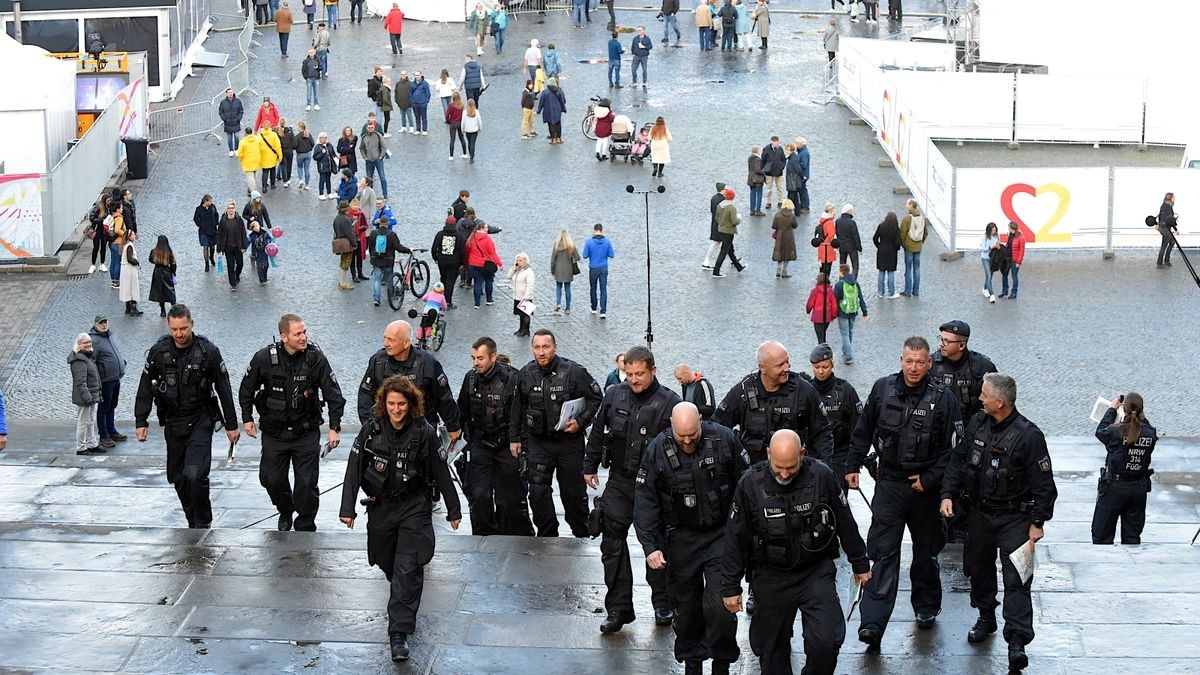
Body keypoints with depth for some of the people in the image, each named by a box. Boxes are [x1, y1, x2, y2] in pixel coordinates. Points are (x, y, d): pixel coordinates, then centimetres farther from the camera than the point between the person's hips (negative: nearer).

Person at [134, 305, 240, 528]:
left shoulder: (208, 351, -7)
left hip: (201, 422, -4)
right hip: (173, 423, 4)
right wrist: (141, 421, 4)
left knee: (195, 474, -19)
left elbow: (224, 389, -1)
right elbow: (145, 388, 8)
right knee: (178, 478, 8)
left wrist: (231, 424, 1)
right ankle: (194, 524, 23)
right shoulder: (158, 351, -1)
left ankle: (203, 522, -3)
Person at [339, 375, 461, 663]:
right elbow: (354, 469, -3)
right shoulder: (372, 429, -5)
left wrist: (454, 510, 4)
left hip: (414, 507, -3)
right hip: (380, 506, 3)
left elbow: (441, 473, -1)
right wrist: (347, 508, -9)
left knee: (407, 571, -12)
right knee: (388, 564, 15)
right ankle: (404, 613, 43)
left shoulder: (424, 433, -10)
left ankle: (399, 633, -13)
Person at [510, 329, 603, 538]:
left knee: (573, 493, 6)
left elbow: (596, 398, -1)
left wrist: (580, 422, -12)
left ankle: (582, 536, 23)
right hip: (538, 442, 3)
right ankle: (547, 536, 8)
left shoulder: (573, 372, -11)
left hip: (569, 441, -3)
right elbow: (517, 408, 14)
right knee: (537, 492, -4)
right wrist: (514, 438, 13)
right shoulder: (526, 374, 1)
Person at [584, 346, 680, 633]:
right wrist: (590, 467, 17)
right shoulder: (614, 396, 2)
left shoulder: (669, 402, -11)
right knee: (612, 540, 0)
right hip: (619, 482, 4)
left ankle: (663, 604, 23)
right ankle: (618, 607, 7)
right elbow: (597, 433, 14)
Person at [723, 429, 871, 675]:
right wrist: (731, 587, 0)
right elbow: (735, 539, -2)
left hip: (817, 571, 0)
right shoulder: (750, 484, -11)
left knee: (826, 641, -13)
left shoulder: (821, 476, -11)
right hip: (771, 578, 1)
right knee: (772, 649, 7)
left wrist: (860, 564, 12)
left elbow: (845, 523, 3)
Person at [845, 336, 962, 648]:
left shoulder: (943, 398, -10)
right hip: (889, 483, 0)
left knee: (926, 550, 15)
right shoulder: (883, 388, -2)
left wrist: (929, 479, -11)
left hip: (925, 485, 0)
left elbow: (953, 447, -7)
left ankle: (926, 607, 36)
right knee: (883, 552, -8)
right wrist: (853, 466, 10)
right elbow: (863, 431, 11)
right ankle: (872, 623, -13)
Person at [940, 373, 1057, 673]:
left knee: (1016, 579, -11)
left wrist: (1038, 522, -13)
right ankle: (986, 618, 40)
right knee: (978, 567, 18)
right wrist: (948, 494, -1)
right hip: (980, 513, 6)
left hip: (1015, 518, -6)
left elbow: (1043, 483, -13)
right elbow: (958, 462, 11)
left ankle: (1017, 642, -15)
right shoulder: (978, 425, 1)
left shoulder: (1028, 435, -17)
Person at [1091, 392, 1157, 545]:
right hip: (1139, 488, 3)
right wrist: (1140, 416, 20)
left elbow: (1100, 431, 5)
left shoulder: (1116, 431, -17)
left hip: (1114, 487, -3)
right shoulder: (1150, 435, -8)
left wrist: (1112, 409, 15)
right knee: (1132, 538, 12)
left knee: (1101, 535, 7)